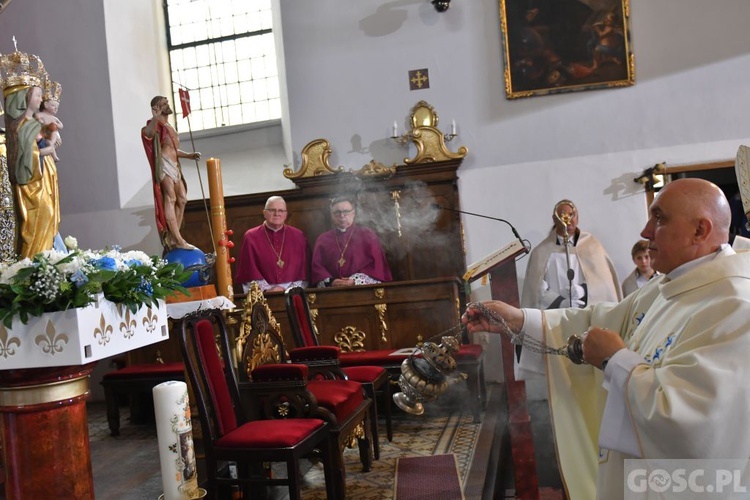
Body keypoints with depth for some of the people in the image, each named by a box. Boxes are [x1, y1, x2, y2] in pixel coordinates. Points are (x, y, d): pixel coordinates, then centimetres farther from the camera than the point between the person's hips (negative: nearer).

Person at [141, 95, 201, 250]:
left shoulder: (168, 126, 25)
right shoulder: (157, 124, -4)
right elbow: (148, 134, -29)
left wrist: (188, 155, 21)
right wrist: (154, 118, -46)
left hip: (174, 166, 10)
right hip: (164, 164, -10)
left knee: (182, 199, 8)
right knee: (170, 199, -16)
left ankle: (174, 237, 11)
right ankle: (178, 240, -22)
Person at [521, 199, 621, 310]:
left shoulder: (591, 245, 9)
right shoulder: (542, 251, 5)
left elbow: (603, 278, 3)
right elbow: (537, 289, 0)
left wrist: (583, 290, -14)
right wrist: (561, 302, -14)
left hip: (588, 311, 1)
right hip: (555, 313, -1)